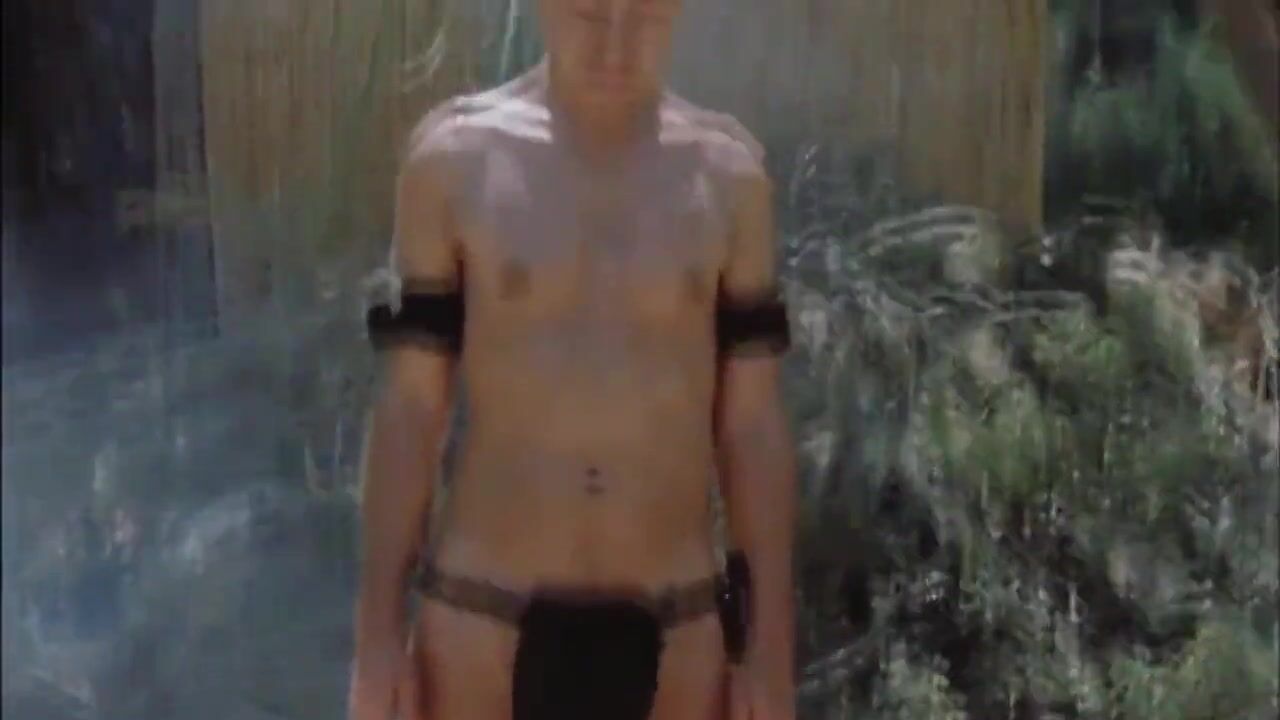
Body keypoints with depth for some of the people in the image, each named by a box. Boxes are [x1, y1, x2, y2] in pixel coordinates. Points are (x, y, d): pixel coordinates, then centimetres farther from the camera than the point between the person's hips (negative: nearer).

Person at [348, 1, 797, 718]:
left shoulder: (728, 171, 0)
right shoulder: (456, 156, -5)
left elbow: (752, 423, 3)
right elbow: (410, 409, -1)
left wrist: (771, 645, 2)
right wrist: (380, 631, -2)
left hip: (674, 629, 2)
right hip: (483, 620, -1)